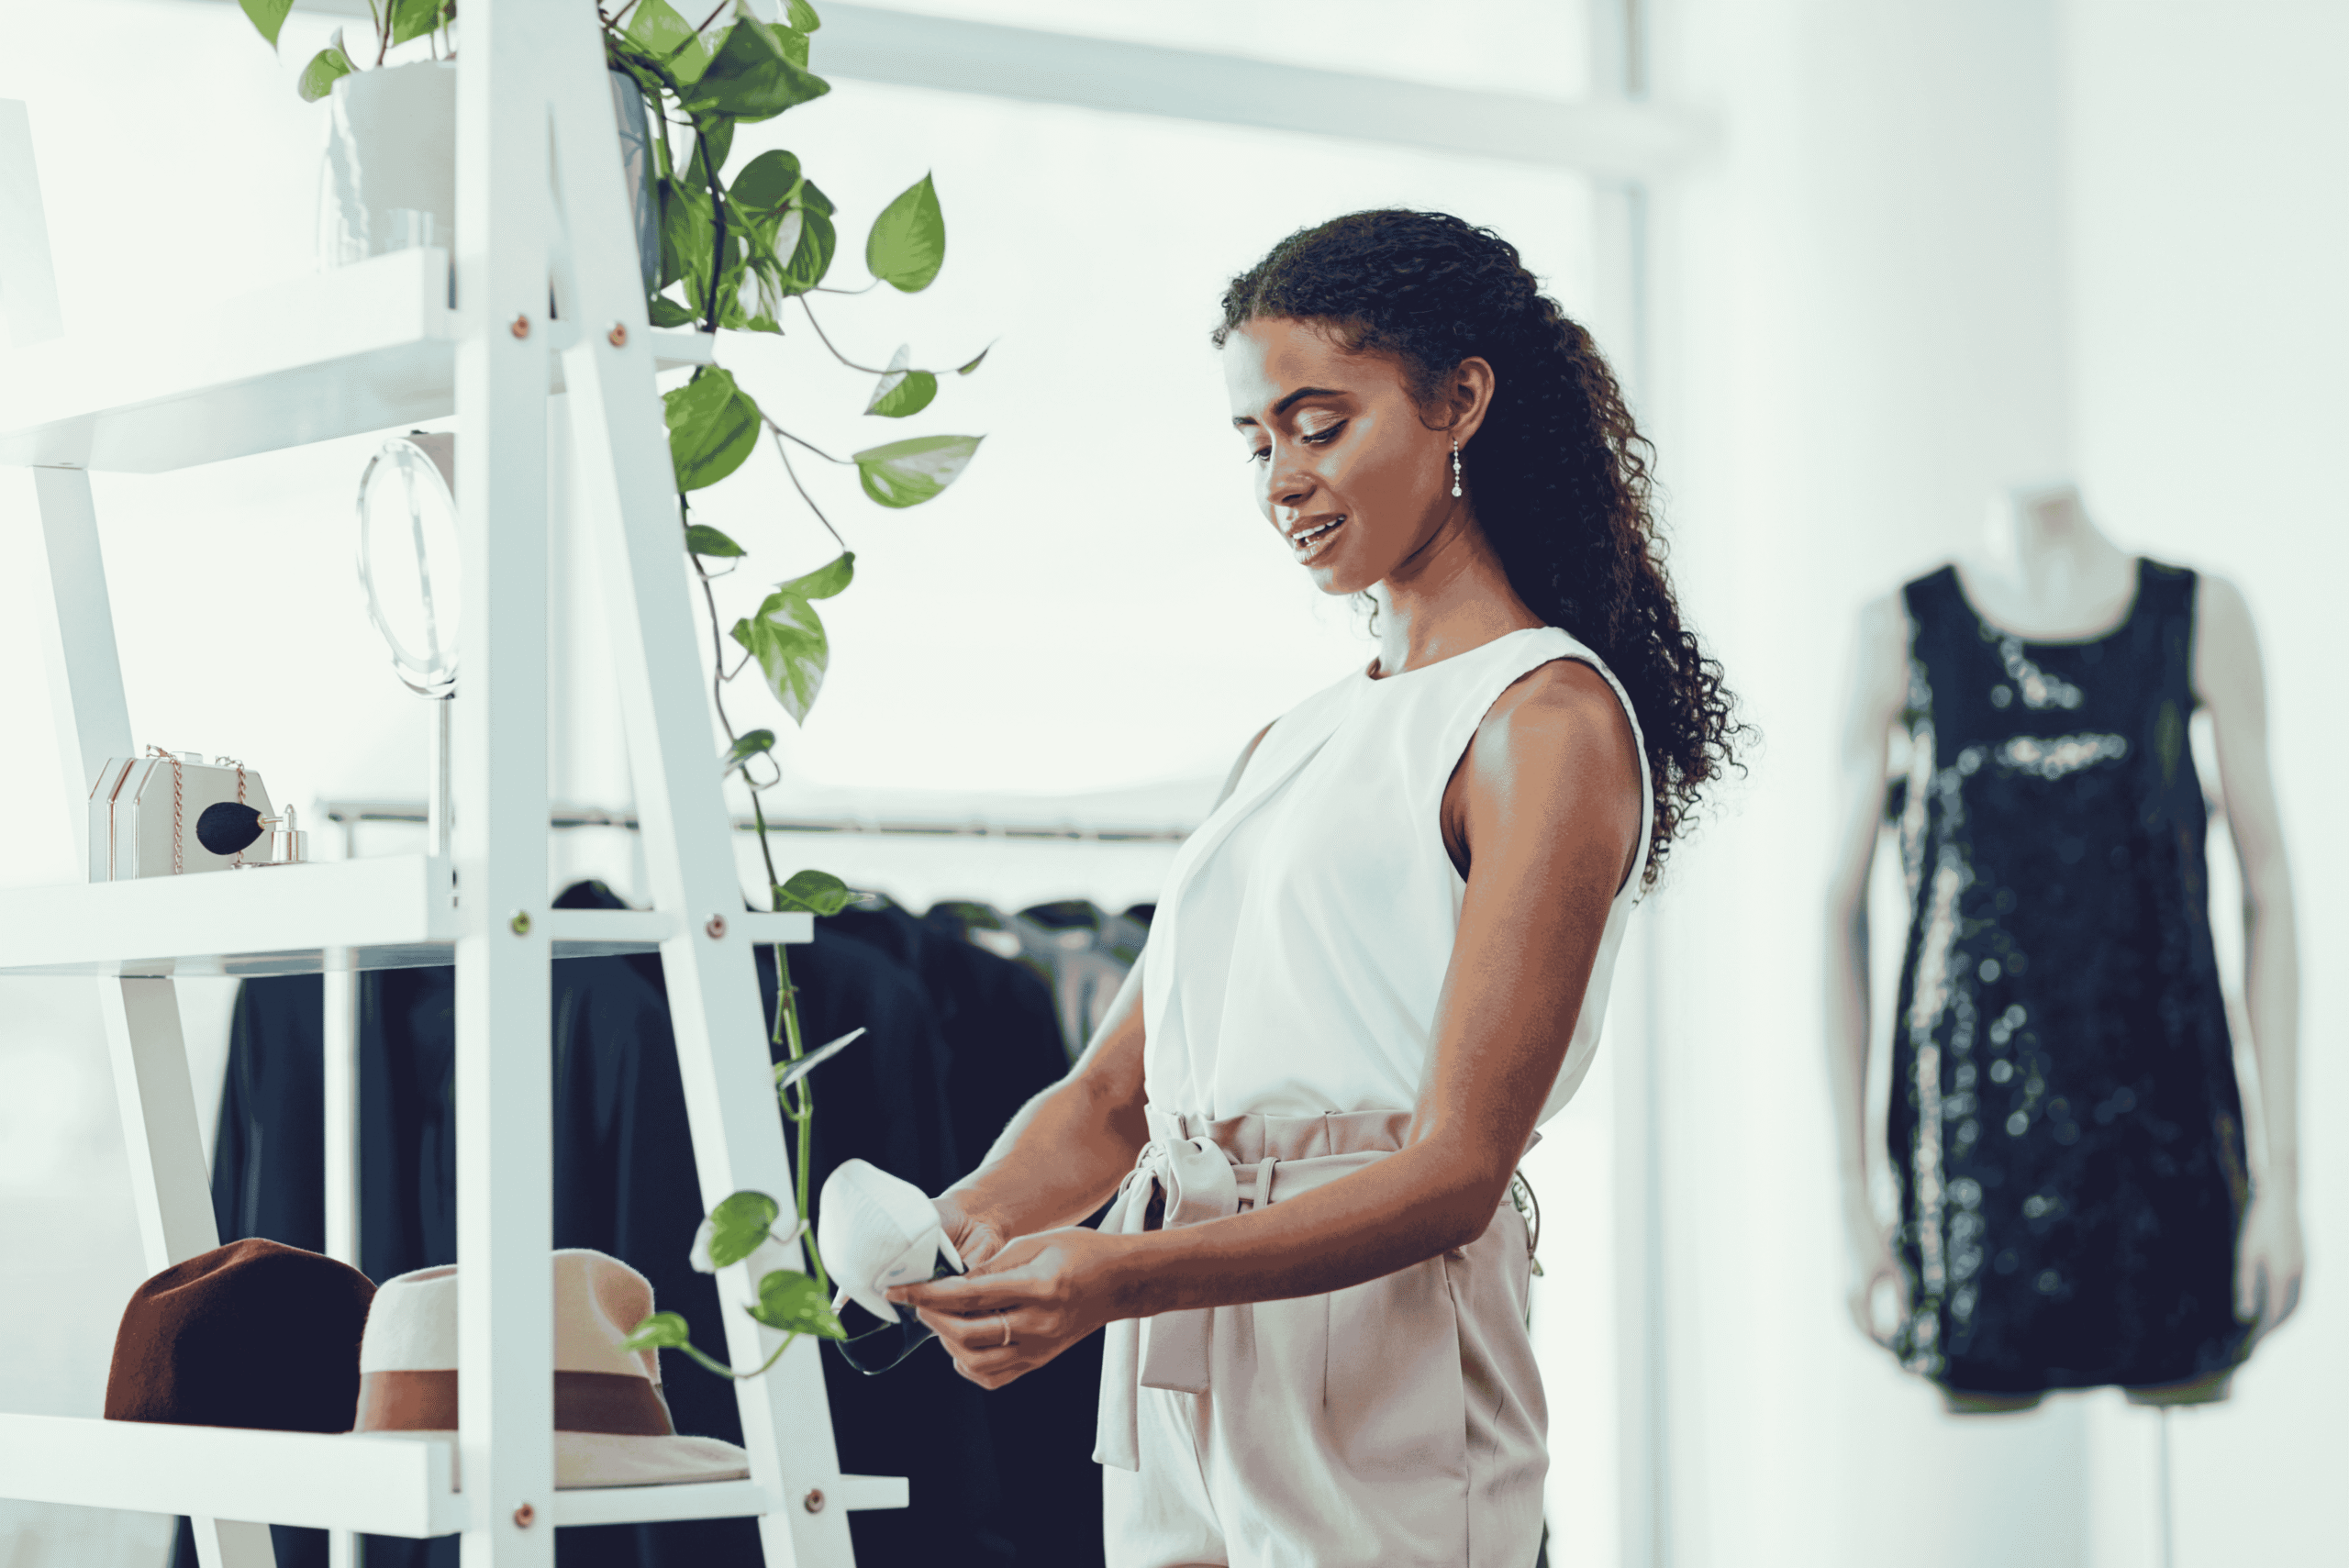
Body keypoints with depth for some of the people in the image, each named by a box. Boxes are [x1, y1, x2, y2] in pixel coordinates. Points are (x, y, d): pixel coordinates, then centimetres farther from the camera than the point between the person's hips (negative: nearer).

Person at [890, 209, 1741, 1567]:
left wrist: (1114, 1277, -25)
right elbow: (1112, 1096, 15)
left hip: (1378, 1360, -7)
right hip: (1182, 1384, 7)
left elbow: (1456, 1171, -15)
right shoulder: (1296, 744, 20)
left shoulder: (1551, 722, -6)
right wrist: (968, 1220, -6)